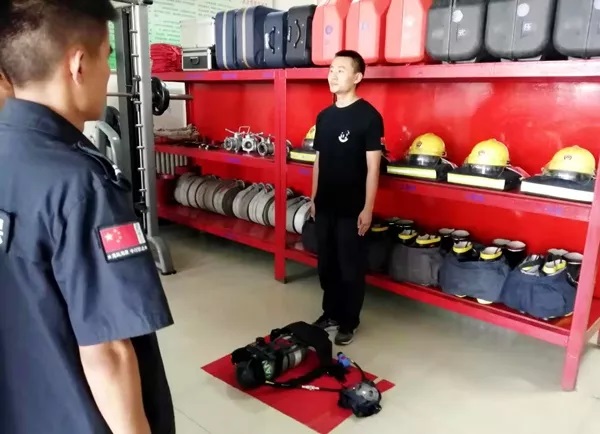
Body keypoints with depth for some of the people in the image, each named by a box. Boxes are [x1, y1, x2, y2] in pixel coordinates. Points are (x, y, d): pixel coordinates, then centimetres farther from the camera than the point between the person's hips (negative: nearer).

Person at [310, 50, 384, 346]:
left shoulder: (368, 116, -10)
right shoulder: (324, 116, 9)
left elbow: (372, 166, -13)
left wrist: (368, 208, -15)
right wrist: (314, 198, 14)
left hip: (352, 208, -6)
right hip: (325, 205, 6)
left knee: (351, 267, 7)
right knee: (326, 264, 16)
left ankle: (349, 322, 23)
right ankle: (330, 314, 33)